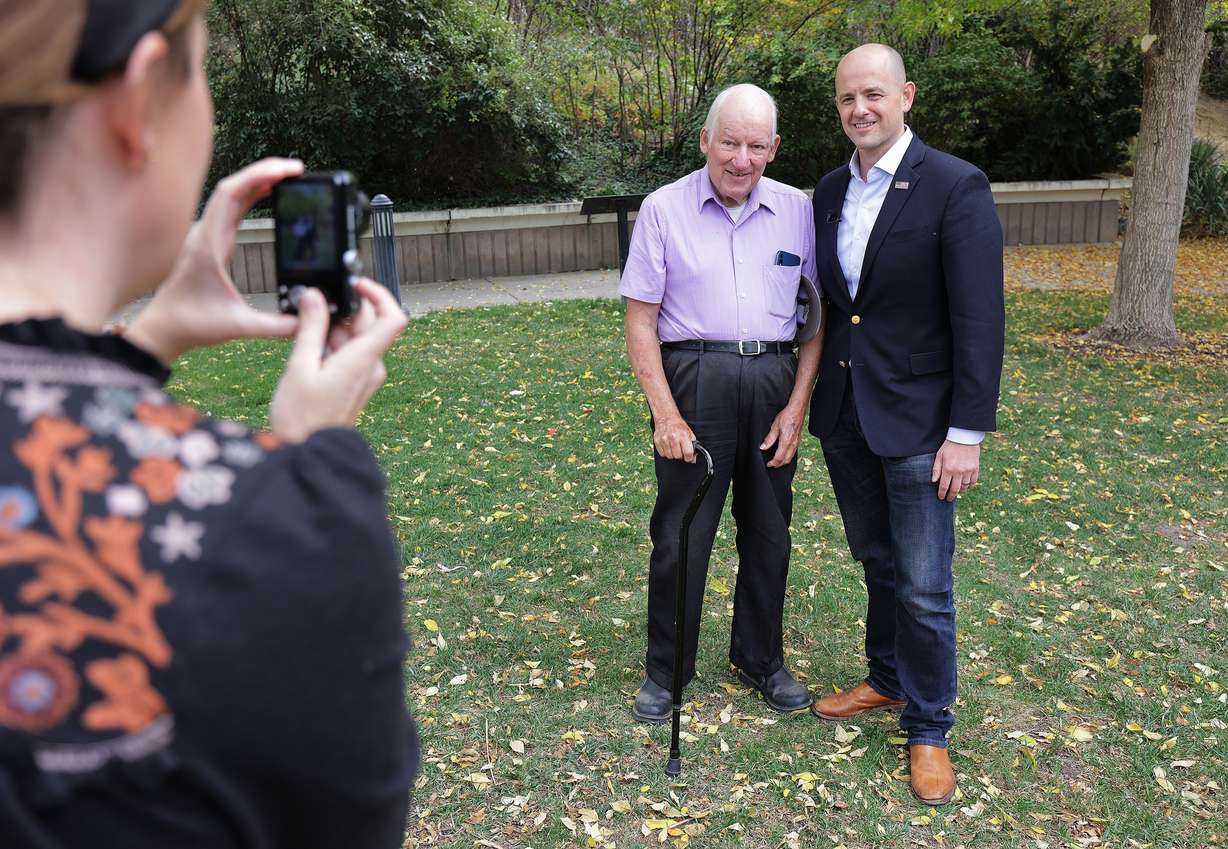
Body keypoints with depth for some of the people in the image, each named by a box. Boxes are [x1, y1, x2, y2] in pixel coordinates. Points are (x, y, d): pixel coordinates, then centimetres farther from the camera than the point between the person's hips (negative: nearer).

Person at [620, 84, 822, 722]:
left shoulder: (797, 210, 4)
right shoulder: (664, 209, -3)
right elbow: (640, 322, -3)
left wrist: (797, 405, -2)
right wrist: (665, 413, -10)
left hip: (774, 381, 3)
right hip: (693, 379, -2)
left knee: (768, 531, 13)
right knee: (681, 532, 3)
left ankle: (760, 659, 32)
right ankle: (666, 670, 22)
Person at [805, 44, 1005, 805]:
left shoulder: (955, 187, -13)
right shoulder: (829, 193, 7)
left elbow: (979, 321, -15)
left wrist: (967, 434, -17)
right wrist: (815, 401, 12)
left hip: (916, 421, -5)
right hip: (844, 416, 6)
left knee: (925, 585, 3)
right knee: (878, 564, 20)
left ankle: (929, 727, 20)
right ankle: (888, 680, 39)